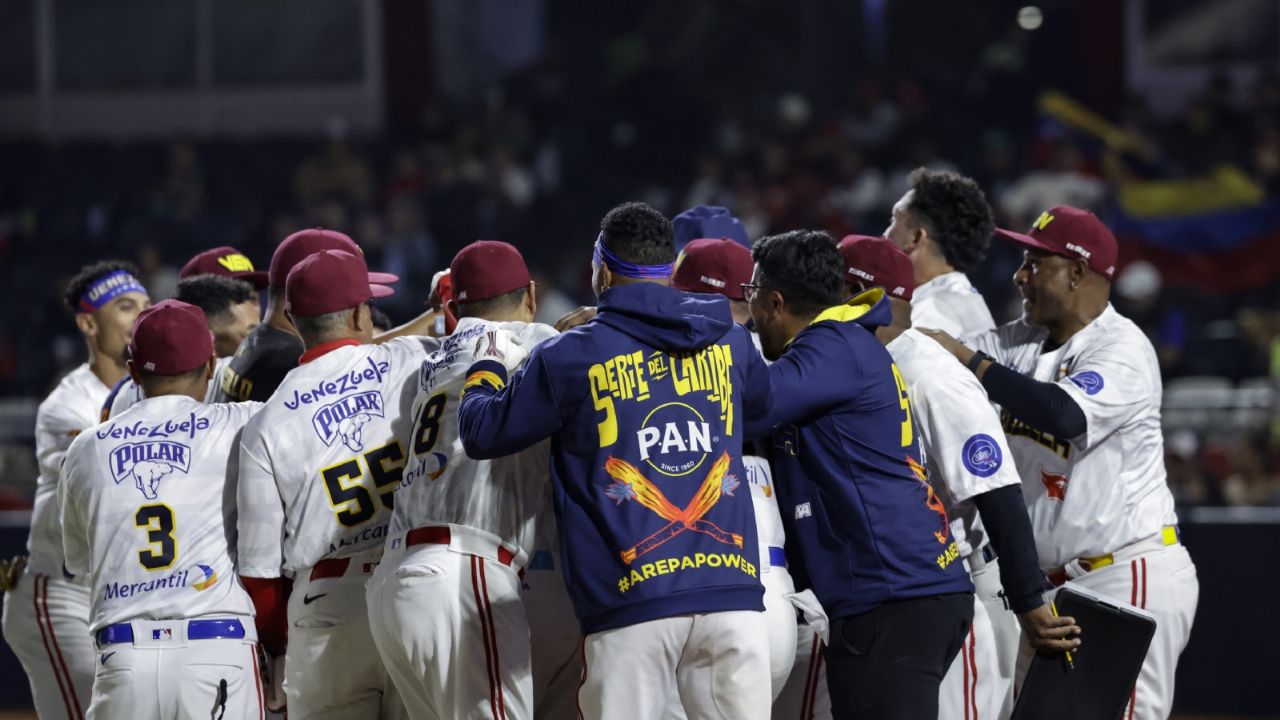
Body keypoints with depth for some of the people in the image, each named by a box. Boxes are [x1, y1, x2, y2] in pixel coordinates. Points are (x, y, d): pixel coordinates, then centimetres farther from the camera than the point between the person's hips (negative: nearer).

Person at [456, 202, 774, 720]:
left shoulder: (572, 357, 1)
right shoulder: (728, 340, 12)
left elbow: (481, 434, 11)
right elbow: (763, 399, 35)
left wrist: (487, 370, 32)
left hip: (632, 599, -2)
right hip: (731, 588, 3)